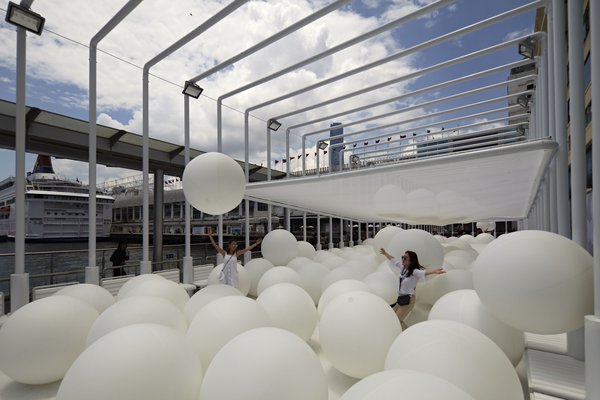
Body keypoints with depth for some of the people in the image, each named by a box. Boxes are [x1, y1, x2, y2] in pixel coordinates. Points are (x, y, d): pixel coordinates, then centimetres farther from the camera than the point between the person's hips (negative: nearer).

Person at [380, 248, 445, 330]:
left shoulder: (414, 272, -20)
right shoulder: (403, 267, 0)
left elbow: (423, 272, -41)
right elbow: (393, 259, 16)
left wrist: (434, 271, -62)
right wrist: (385, 253, 31)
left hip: (408, 299, -8)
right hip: (400, 298, 8)